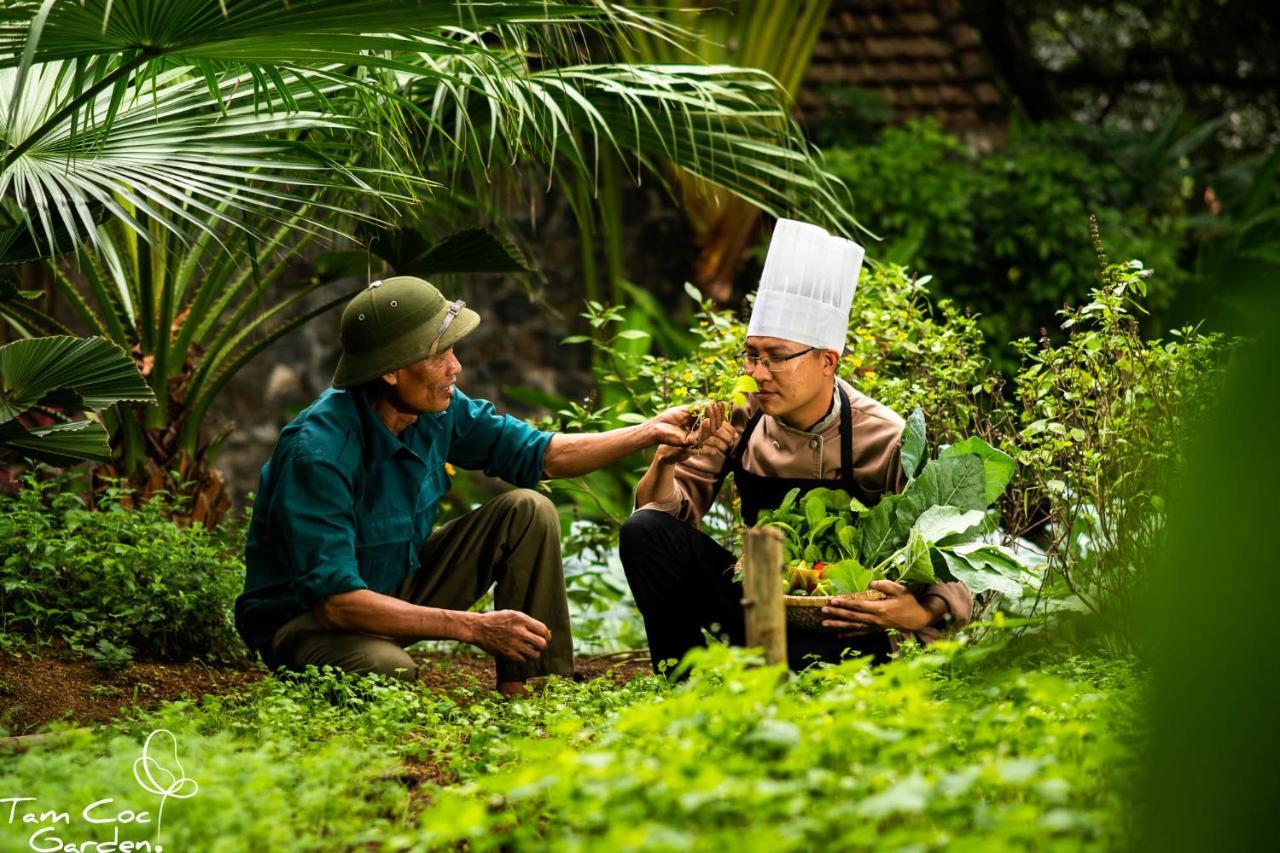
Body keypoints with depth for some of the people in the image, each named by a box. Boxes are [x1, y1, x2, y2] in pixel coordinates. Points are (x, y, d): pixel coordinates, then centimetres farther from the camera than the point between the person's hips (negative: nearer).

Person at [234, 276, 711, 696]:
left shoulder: (438, 408, -9)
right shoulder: (317, 452, -32)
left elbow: (540, 455, 7)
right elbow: (335, 601, -35)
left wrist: (648, 432, -4)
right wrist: (473, 627, -37)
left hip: (399, 586, 8)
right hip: (307, 620, -8)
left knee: (528, 512, -4)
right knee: (389, 671, -41)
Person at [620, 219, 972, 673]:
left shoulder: (885, 442, -17)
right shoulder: (740, 417, -5)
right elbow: (664, 509, 1)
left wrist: (924, 615, -37)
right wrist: (666, 461, -21)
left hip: (844, 627, -5)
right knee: (645, 530, -15)